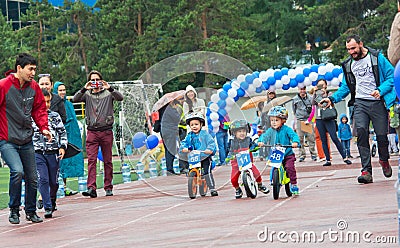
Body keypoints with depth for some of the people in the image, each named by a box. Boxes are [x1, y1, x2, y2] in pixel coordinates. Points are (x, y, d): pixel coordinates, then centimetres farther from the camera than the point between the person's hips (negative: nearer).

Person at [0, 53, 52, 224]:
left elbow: (39, 109, 15)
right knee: (17, 171, -23)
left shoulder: (34, 87, 3)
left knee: (32, 178, 9)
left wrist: (44, 128, 2)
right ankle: (14, 210, -6)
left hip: (26, 141, 6)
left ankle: (31, 211, 28)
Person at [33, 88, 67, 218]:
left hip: (53, 153, 1)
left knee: (54, 181, 7)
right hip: (38, 153, -1)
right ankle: (48, 208, -10)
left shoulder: (55, 116, 6)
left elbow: (63, 133, 9)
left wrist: (62, 147, -3)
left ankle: (52, 201, 35)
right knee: (43, 180, -12)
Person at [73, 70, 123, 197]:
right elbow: (75, 99, -6)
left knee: (107, 161, 5)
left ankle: (108, 188, 11)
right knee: (91, 160, -9)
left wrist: (110, 89, -25)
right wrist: (84, 89, -21)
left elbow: (120, 97, -9)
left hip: (106, 131, 0)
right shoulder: (87, 94, 10)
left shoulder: (108, 93, 7)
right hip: (92, 132, 0)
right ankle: (91, 188, -15)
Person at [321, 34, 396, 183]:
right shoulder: (348, 64, 14)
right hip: (360, 103, 3)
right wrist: (332, 99, 5)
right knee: (361, 133, -17)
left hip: (377, 102, -3)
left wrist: (381, 90, -16)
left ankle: (384, 160, 33)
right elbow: (346, 87, 20)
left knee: (381, 135, 0)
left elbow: (391, 76, -1)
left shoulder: (377, 57, 0)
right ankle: (366, 171, -19)